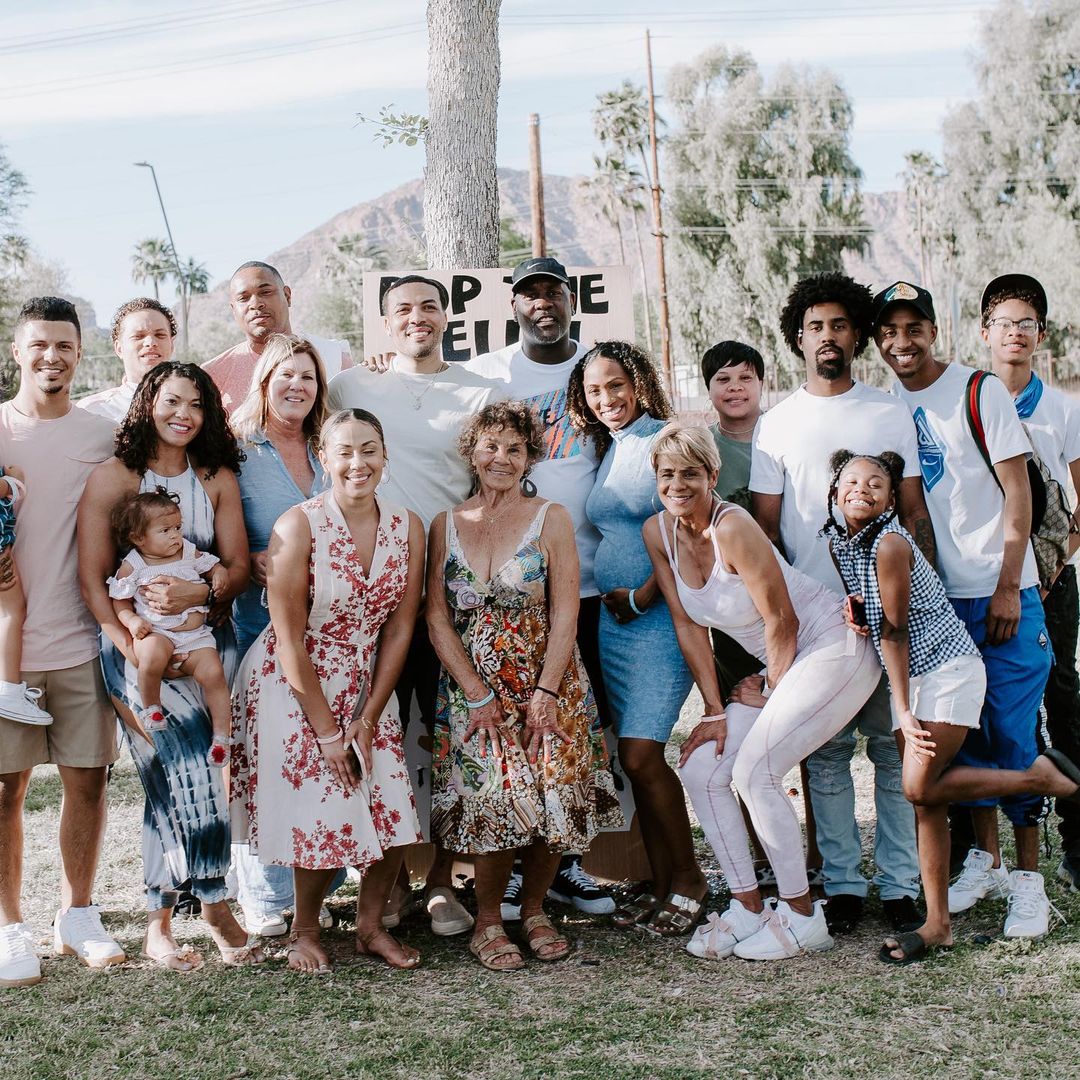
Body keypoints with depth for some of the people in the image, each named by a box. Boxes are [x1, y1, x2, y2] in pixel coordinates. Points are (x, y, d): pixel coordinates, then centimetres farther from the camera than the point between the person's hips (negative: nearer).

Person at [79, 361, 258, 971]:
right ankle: (215, 904, -5)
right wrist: (133, 650, -16)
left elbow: (239, 566, 6)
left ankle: (161, 923, 9)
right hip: (137, 645, -3)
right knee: (189, 773, -17)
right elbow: (92, 579, -4)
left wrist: (199, 592, -16)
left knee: (178, 779, -1)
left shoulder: (218, 479, 10)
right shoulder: (113, 478, -1)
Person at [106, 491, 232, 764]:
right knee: (153, 654, -37)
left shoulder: (189, 554, 8)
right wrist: (132, 621, -17)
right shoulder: (132, 567, 0)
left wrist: (220, 575, -5)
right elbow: (120, 603, 3)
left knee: (214, 673, -19)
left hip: (196, 636, 3)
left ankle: (222, 735, -6)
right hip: (156, 633, -3)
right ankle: (150, 707, -11)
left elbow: (214, 566, 19)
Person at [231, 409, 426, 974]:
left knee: (392, 807, 0)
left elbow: (399, 629, -2)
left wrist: (367, 720, -7)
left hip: (363, 688, 4)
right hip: (290, 686, -4)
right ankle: (304, 931, 20)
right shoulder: (299, 525, -17)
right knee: (319, 810, -6)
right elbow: (289, 640, -16)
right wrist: (326, 731, -15)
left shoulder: (407, 528, -4)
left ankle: (371, 926, 22)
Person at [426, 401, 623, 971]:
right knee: (495, 798, -12)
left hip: (548, 680, 0)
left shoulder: (550, 519, 2)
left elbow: (565, 614, -4)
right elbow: (437, 619, 2)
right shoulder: (447, 525, 7)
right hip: (470, 684, 0)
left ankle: (534, 910, 16)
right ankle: (488, 921, 7)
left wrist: (544, 694, -13)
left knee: (554, 794, -7)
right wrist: (477, 695, -8)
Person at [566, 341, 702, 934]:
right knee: (634, 757, 7)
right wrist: (611, 599, 10)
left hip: (658, 615, -7)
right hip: (611, 618, 7)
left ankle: (688, 878, 5)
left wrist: (642, 596, -12)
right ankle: (661, 880, 16)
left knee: (641, 755, -11)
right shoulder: (605, 452, 16)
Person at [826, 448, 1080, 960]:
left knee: (920, 787, -15)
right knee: (925, 798, 3)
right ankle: (937, 923, 5)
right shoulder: (840, 546, 5)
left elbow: (894, 630, -19)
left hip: (948, 668, -7)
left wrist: (903, 710, -16)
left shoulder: (889, 544, -19)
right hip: (912, 676, 7)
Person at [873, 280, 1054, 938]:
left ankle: (1028, 877, 6)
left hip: (999, 592, -4)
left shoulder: (980, 393, -6)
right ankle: (985, 859, 24)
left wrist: (1008, 587, -12)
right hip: (930, 597, 4)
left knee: (1014, 731, -3)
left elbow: (1017, 493, -7)